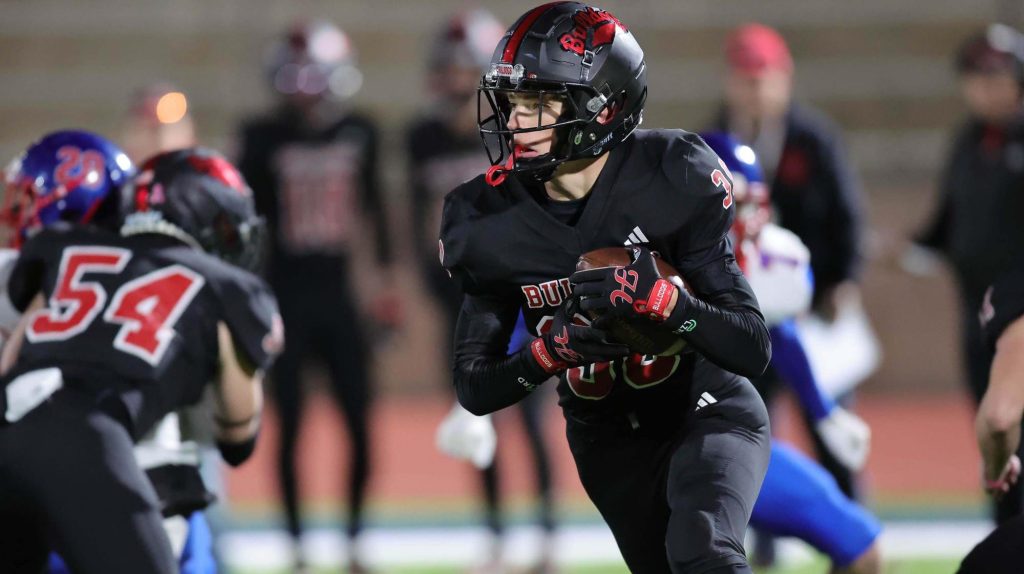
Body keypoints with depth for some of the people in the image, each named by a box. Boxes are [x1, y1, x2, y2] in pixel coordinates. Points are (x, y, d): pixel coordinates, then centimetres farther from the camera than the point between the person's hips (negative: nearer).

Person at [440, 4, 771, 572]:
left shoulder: (672, 181, -22)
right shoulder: (489, 220, -12)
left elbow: (753, 350, -22)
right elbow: (474, 387, -6)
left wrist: (660, 299, -40)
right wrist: (548, 353, -28)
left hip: (707, 413, -4)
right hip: (608, 442, 4)